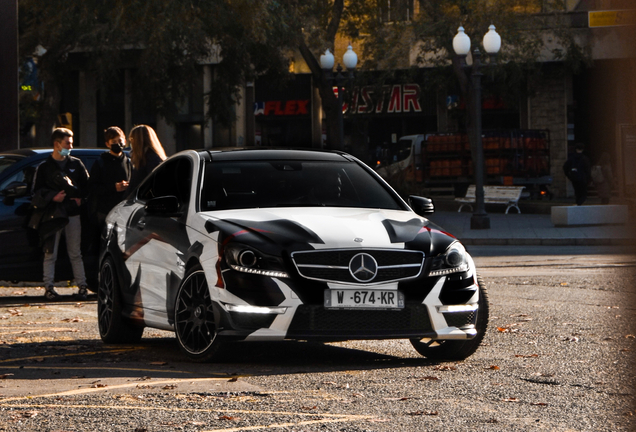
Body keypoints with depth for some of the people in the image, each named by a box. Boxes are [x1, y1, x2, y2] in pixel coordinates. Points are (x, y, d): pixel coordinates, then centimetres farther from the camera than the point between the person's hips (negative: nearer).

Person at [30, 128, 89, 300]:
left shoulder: (76, 164, 11)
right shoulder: (44, 167, 4)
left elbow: (86, 185, 13)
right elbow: (37, 190, 1)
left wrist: (81, 198, -4)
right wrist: (52, 197, -14)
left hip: (73, 214, 2)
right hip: (52, 215, -2)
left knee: (75, 253, 4)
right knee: (50, 254, 0)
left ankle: (82, 285, 7)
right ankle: (49, 287, 4)